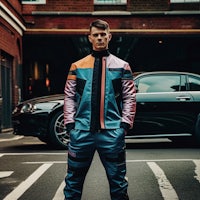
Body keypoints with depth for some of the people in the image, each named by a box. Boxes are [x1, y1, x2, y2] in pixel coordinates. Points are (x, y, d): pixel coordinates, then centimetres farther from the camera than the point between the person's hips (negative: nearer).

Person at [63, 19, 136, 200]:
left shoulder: (122, 66, 8)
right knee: (74, 179, 8)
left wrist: (125, 123, -4)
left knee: (117, 180, 5)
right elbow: (69, 97, 9)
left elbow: (129, 97, 6)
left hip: (112, 132, -1)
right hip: (82, 132, 1)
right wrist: (70, 123, 0)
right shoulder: (78, 66, 10)